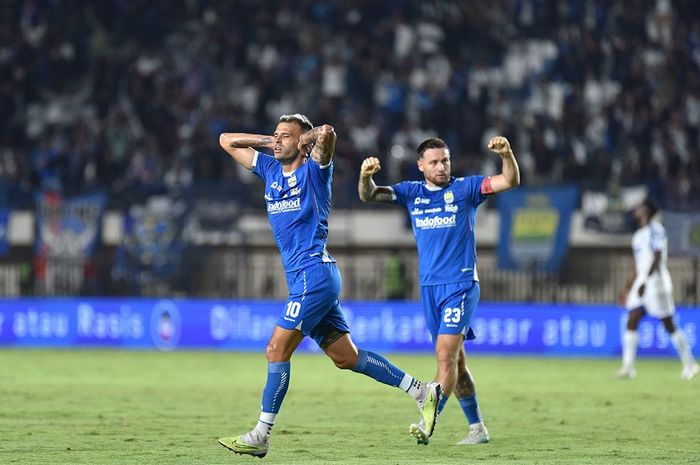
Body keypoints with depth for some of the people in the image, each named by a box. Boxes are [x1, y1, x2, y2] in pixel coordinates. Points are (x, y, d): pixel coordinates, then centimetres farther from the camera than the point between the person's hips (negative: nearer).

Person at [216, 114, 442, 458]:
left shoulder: (314, 170, -4)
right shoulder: (270, 170, 16)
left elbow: (326, 133, -24)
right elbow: (227, 140, 23)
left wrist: (305, 140, -5)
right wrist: (266, 142, 12)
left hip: (315, 274, -8)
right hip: (303, 278, 8)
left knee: (277, 350, -10)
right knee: (346, 358, 8)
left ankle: (260, 436, -8)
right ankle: (422, 392, 13)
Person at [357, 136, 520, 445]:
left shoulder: (465, 188, -1)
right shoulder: (411, 193, 9)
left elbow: (510, 181, -9)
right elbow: (369, 196, 3)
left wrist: (506, 154, -28)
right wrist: (366, 175, -19)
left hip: (460, 284, -5)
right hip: (429, 288, 5)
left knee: (446, 355, -16)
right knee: (453, 360, 9)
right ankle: (476, 427, 17)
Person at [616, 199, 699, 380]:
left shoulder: (655, 229, -9)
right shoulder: (638, 235, 18)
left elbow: (657, 257, -17)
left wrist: (645, 282, -23)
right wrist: (627, 288, 24)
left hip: (657, 281, -8)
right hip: (641, 283, 8)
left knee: (668, 324, -4)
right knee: (631, 321, -4)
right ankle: (628, 367, -6)